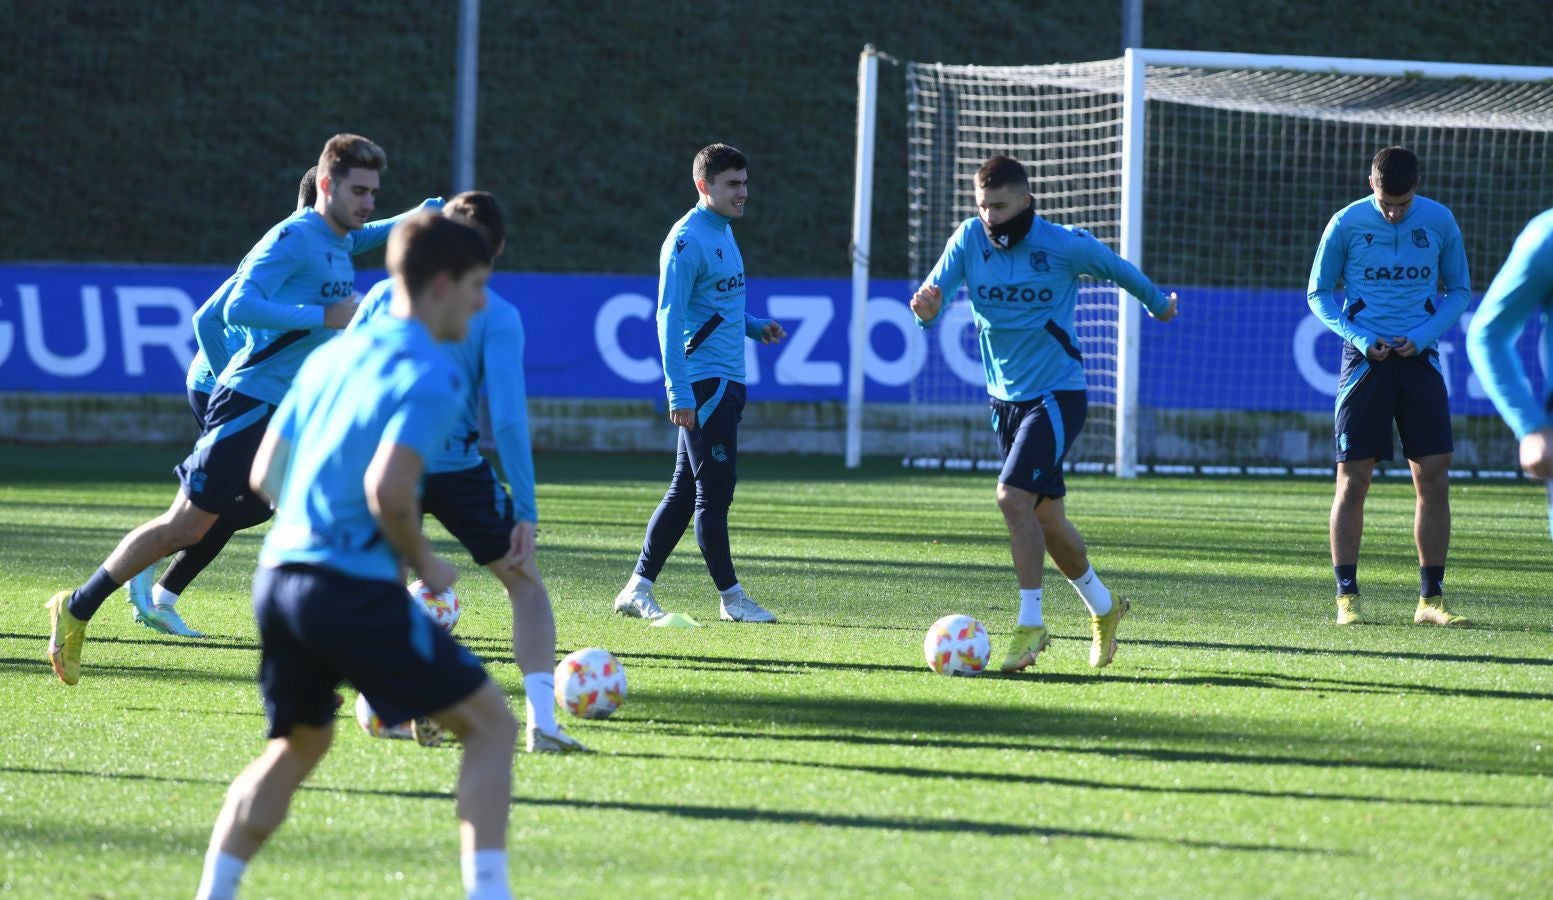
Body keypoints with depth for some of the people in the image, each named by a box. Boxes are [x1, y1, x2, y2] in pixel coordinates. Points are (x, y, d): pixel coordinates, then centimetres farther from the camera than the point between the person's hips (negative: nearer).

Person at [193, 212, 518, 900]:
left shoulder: (330, 357, 17)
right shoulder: (429, 376, -8)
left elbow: (263, 474, 19)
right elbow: (388, 488, -21)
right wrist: (424, 564, -5)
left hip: (279, 577, 8)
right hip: (355, 587, -8)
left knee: (299, 744, 25)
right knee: (490, 722, 3)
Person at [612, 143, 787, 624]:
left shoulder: (723, 232, 16)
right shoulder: (687, 239, -13)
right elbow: (670, 318, -16)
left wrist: (754, 327, 11)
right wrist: (679, 394, -21)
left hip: (726, 384, 9)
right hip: (703, 383, -9)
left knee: (685, 490, 10)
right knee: (715, 491, -4)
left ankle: (638, 588, 15)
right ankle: (731, 597, 1)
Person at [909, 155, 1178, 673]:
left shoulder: (1065, 246, -13)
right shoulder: (970, 240, -4)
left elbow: (1118, 270, 5)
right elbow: (934, 292, -14)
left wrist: (1158, 304, 22)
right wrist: (926, 309, -39)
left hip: (1056, 393, -5)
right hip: (1006, 397, 5)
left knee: (1013, 496, -22)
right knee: (1045, 515, 14)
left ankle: (1030, 624, -16)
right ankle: (1104, 608, 35)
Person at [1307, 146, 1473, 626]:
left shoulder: (1440, 222, 0)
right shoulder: (1346, 223, -4)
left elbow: (1459, 291, 9)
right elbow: (1319, 293, 5)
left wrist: (1423, 335, -8)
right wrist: (1359, 337, -11)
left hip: (1419, 359, 2)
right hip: (1365, 360, -2)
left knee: (1434, 478, -2)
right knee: (1353, 479, -3)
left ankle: (1431, 599, 4)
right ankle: (1347, 597, 4)